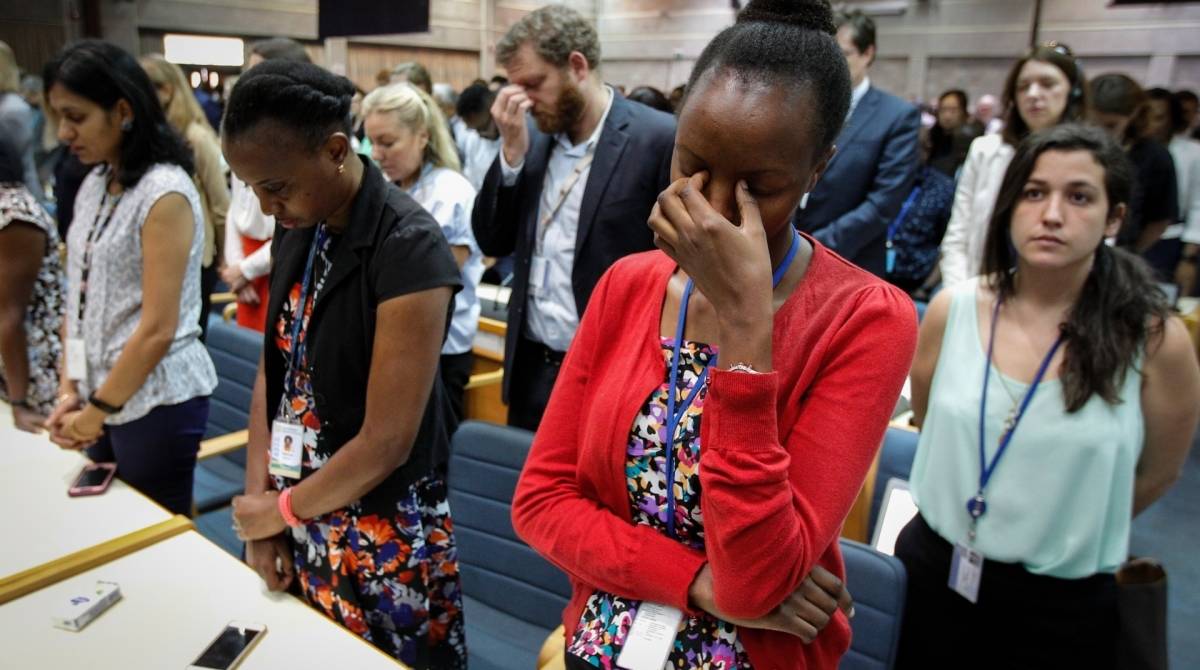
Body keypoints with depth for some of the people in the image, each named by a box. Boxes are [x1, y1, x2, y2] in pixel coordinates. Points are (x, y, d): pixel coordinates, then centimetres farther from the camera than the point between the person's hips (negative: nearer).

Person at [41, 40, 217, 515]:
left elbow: (158, 329, -20)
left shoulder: (165, 193, -18)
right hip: (104, 396, 7)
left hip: (157, 401, -7)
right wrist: (69, 390, 2)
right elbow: (80, 300, 10)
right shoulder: (93, 185, 7)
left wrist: (96, 412, -11)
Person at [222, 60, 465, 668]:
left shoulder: (407, 248, -23)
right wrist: (260, 509, -1)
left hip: (379, 538, -6)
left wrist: (280, 510, -8)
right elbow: (273, 373, 4)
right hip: (299, 519, 6)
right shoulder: (295, 230, 0)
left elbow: (385, 442, -22)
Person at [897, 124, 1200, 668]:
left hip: (1063, 604, -2)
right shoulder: (952, 310, -8)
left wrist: (1068, 535, 11)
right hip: (934, 571, 2)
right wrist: (974, 520, 13)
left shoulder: (1155, 339, -14)